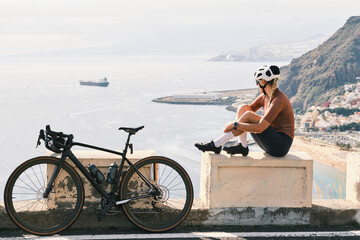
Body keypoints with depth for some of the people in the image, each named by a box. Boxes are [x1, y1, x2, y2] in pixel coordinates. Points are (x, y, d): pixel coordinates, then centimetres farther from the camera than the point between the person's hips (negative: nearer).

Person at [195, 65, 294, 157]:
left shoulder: (279, 100, -21)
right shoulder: (265, 96, 6)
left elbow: (260, 128, -28)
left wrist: (235, 125, -21)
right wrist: (232, 124, -6)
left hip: (281, 145, -8)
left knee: (248, 116, -25)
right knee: (243, 108, -3)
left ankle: (216, 145, -19)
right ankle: (242, 146, -9)